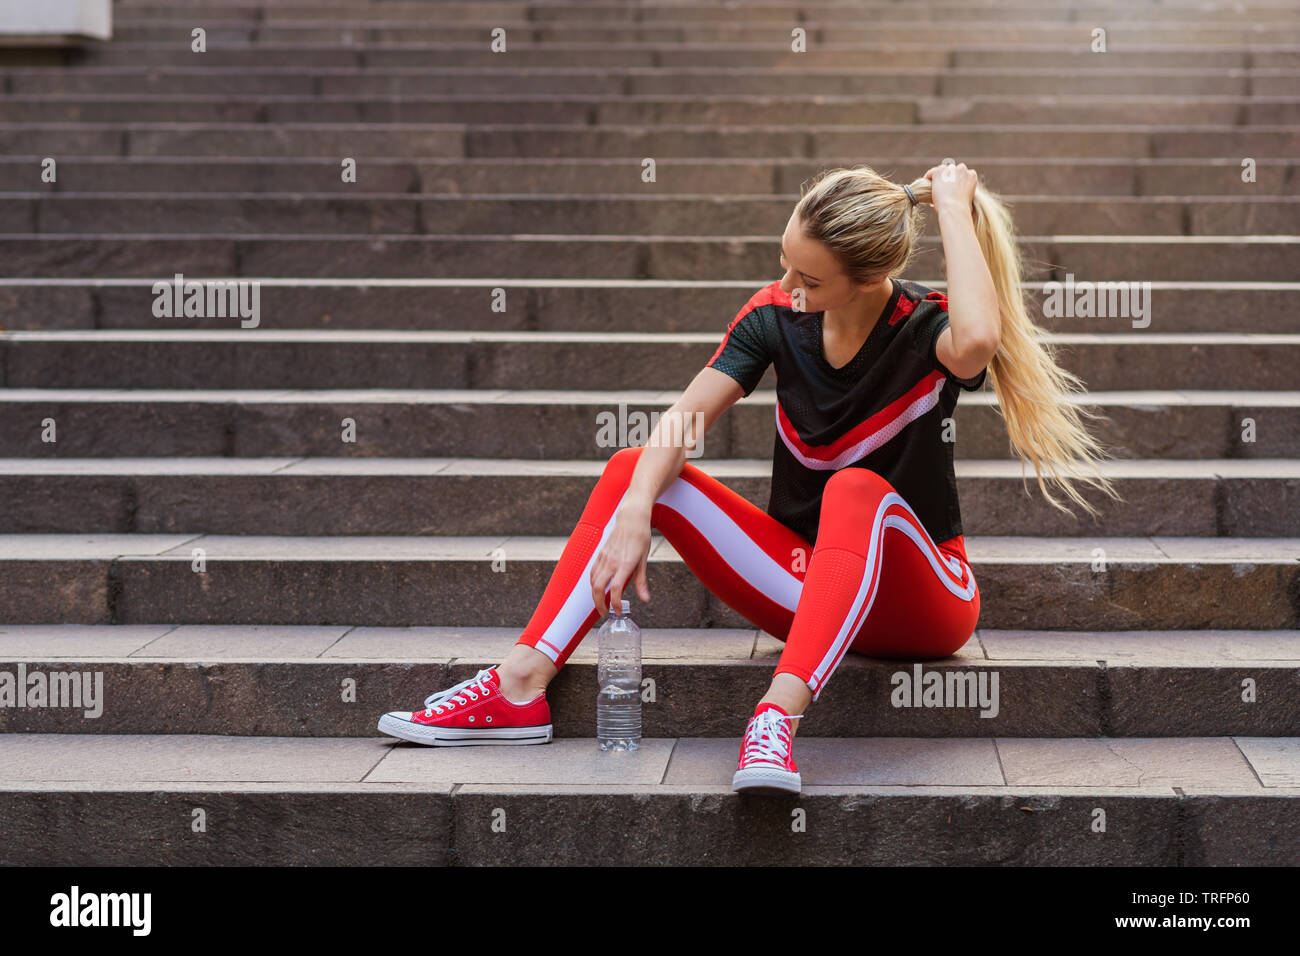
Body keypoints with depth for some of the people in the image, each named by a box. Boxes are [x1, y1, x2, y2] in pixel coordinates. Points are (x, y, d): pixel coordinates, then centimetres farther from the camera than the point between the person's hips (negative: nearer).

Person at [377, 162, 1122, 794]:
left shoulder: (927, 329, -17)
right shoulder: (776, 314, -5)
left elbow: (977, 341, -43)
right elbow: (686, 419, -15)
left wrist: (955, 209, -29)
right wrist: (635, 510, -33)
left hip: (919, 601, -5)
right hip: (807, 582, 5)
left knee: (857, 492, -37)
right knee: (633, 468, -10)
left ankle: (778, 719, -49)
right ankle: (521, 688, -22)